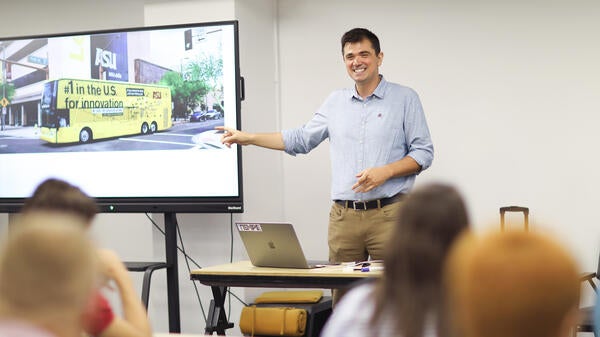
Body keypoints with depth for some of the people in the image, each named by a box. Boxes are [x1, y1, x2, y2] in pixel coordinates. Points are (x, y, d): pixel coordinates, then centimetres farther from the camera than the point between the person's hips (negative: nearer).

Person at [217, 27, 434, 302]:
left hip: (388, 214, -4)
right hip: (343, 215, 4)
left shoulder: (405, 98, 3)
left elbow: (423, 153, 0)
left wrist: (386, 171, -16)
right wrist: (247, 138, 17)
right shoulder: (336, 102, 15)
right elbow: (300, 140, 22)